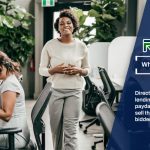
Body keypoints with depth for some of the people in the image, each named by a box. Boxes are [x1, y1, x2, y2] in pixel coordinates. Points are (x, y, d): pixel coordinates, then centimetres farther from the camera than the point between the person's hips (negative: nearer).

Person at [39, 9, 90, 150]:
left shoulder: (81, 46, 3)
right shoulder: (50, 45, -1)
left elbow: (87, 69, 13)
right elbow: (41, 69, 3)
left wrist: (79, 71, -10)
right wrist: (55, 69, -16)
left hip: (74, 91, 0)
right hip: (55, 91, 0)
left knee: (71, 130, -7)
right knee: (56, 129, 9)